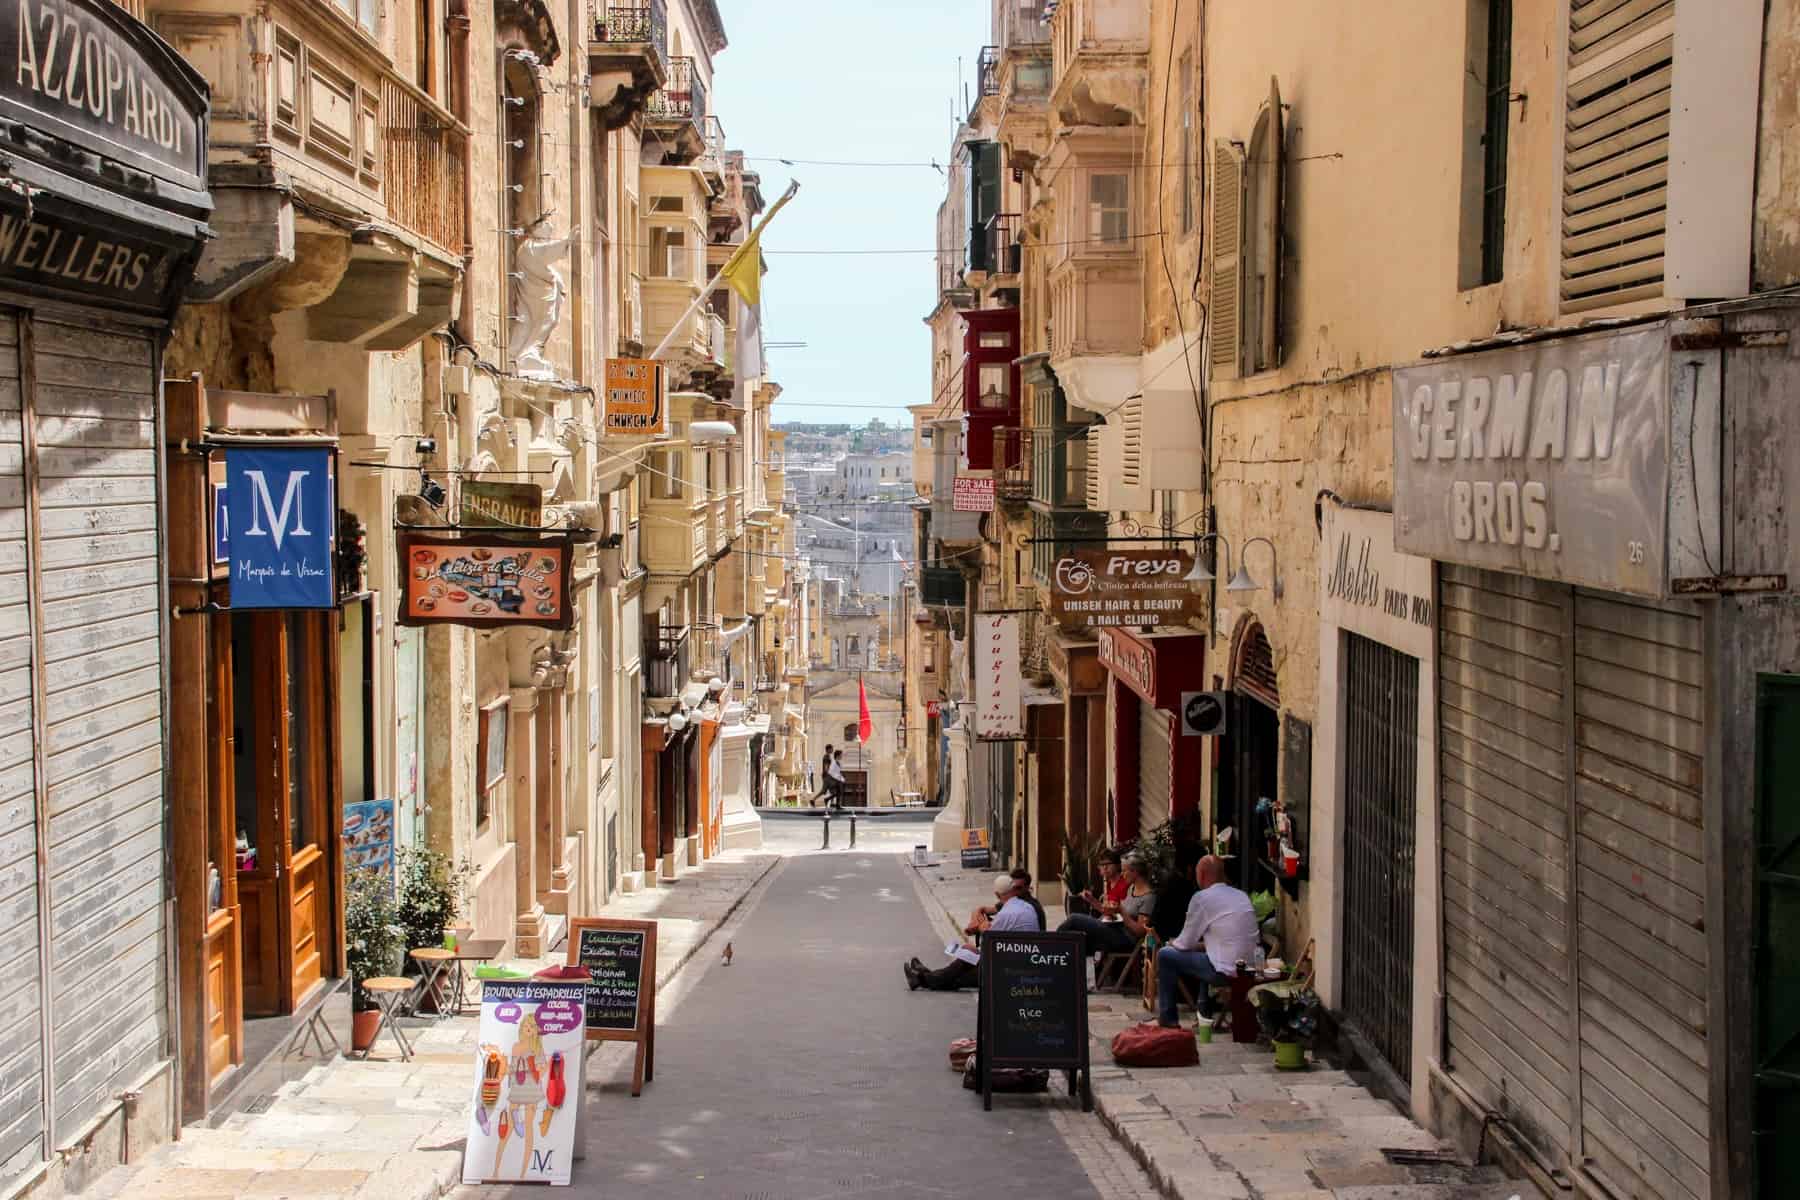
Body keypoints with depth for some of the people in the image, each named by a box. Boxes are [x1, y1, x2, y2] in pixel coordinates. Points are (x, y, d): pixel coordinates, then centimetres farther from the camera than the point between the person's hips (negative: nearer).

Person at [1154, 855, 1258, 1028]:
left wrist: (1173, 944, 20)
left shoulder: (1202, 898, -9)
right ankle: (1205, 1014, 38)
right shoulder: (1242, 896, 12)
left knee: (1165, 955, 7)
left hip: (1226, 971, -8)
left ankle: (1168, 1019, 15)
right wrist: (1202, 945, 30)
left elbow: (1186, 943, -2)